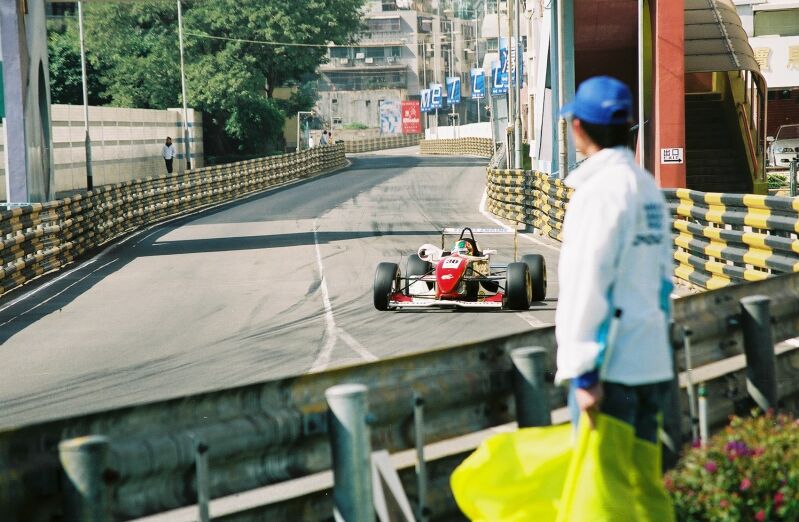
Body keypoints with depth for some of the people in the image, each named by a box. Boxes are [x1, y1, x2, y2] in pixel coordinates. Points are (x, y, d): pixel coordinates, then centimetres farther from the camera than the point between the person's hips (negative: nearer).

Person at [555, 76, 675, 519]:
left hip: (610, 362, -9)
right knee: (646, 485, 13)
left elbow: (589, 284, -17)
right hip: (650, 361, 9)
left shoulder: (600, 188, -13)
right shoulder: (648, 187, 13)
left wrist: (584, 370, -18)